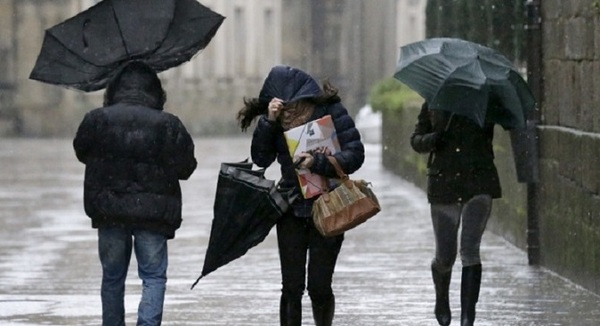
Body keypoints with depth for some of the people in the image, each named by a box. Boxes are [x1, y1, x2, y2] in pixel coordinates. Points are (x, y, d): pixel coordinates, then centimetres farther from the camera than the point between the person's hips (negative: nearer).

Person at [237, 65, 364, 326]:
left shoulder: (331, 112, -10)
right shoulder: (277, 119, 0)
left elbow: (355, 155, -15)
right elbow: (261, 158, -7)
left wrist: (319, 163, -29)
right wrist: (269, 121, -19)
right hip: (292, 209, 3)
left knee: (319, 286, -1)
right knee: (292, 287, 0)